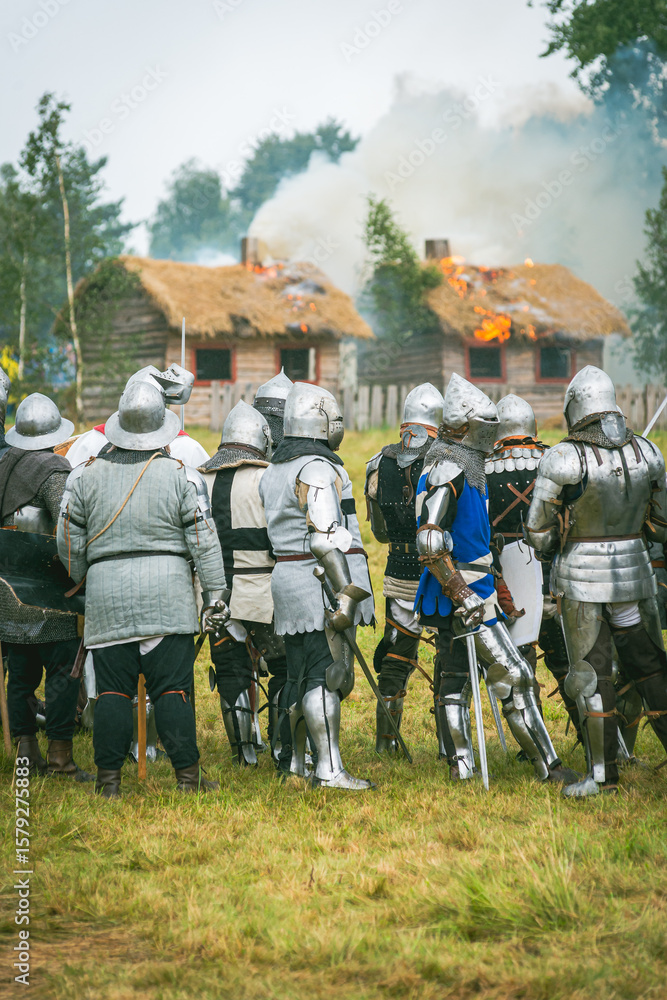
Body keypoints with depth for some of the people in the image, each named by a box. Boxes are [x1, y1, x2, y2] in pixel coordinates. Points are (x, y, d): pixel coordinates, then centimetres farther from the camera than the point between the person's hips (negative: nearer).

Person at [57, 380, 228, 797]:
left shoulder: (86, 475, 4)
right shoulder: (182, 476, -1)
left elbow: (69, 544, 9)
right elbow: (204, 542, -1)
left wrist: (82, 580, 26)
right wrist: (216, 595, 5)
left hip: (106, 595, 1)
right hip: (167, 594, -1)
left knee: (112, 689, 4)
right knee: (173, 688, 1)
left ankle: (109, 779, 4)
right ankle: (187, 775, 1)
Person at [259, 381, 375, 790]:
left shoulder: (275, 471, 17)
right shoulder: (318, 469, -14)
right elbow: (326, 538, -21)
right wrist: (346, 593, -23)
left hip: (289, 581, 9)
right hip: (320, 581, -9)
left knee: (301, 675, 15)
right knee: (328, 674, -9)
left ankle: (293, 760, 22)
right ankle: (330, 769, -11)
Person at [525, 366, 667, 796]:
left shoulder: (563, 460, -14)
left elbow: (539, 534, -10)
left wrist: (552, 546, 12)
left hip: (581, 581, -3)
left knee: (592, 675, 4)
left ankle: (604, 774, 6)